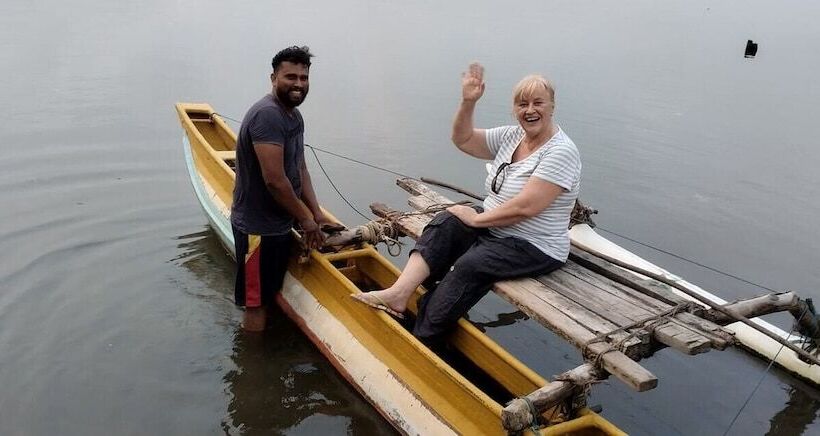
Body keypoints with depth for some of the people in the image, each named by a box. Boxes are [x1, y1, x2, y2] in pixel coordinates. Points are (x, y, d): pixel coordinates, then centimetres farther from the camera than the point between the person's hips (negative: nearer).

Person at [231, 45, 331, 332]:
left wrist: (316, 212, 3)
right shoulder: (268, 115, -23)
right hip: (258, 227, -10)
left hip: (280, 223, 10)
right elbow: (274, 180, -27)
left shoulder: (294, 116, 9)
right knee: (256, 303, 4)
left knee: (270, 295, 24)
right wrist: (306, 219, -16)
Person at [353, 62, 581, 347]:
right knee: (444, 225, -18)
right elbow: (463, 140, 10)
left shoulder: (561, 151, -18)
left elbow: (524, 208, -25)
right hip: (493, 226, 8)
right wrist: (468, 102, -5)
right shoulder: (512, 136, 6)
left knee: (469, 267, -30)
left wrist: (476, 219, -17)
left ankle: (420, 343, -22)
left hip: (534, 248, -7)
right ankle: (399, 293, -29)